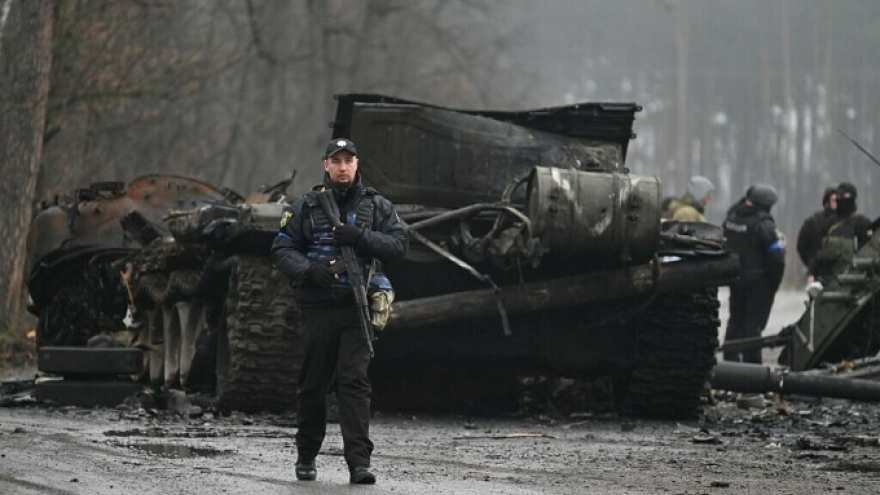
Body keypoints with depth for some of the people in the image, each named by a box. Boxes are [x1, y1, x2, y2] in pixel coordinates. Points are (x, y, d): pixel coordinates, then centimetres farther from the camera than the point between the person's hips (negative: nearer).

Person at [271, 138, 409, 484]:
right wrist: (308, 270, -14)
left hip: (358, 306, -1)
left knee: (355, 381, -11)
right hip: (318, 306, 1)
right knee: (313, 384, 8)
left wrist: (361, 237, -14)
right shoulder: (306, 207, 8)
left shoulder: (376, 206, 9)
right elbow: (282, 250, 6)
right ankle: (306, 456, 24)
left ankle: (359, 462, -16)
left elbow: (399, 244, 1)